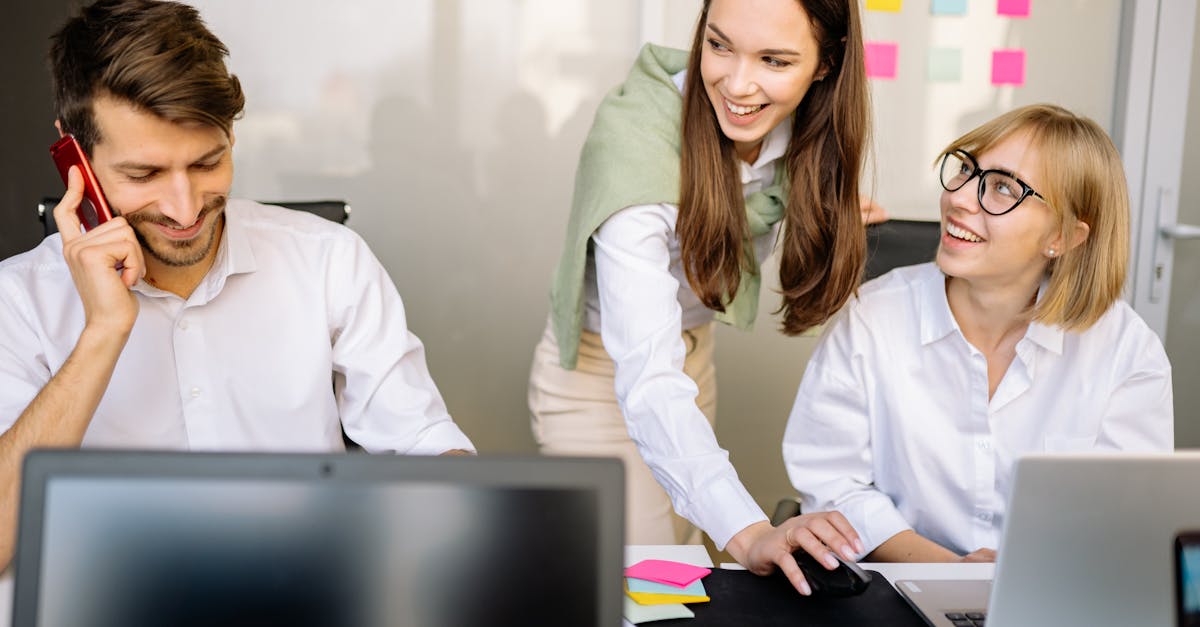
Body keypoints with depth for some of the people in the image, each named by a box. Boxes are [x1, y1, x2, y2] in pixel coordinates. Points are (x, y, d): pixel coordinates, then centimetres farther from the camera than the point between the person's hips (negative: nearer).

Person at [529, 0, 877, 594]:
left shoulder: (802, 125, -14)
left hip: (692, 349, 6)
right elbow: (647, 377, -44)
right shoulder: (634, 137, -35)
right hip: (598, 370, -6)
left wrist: (822, 212, -6)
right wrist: (747, 532, -55)